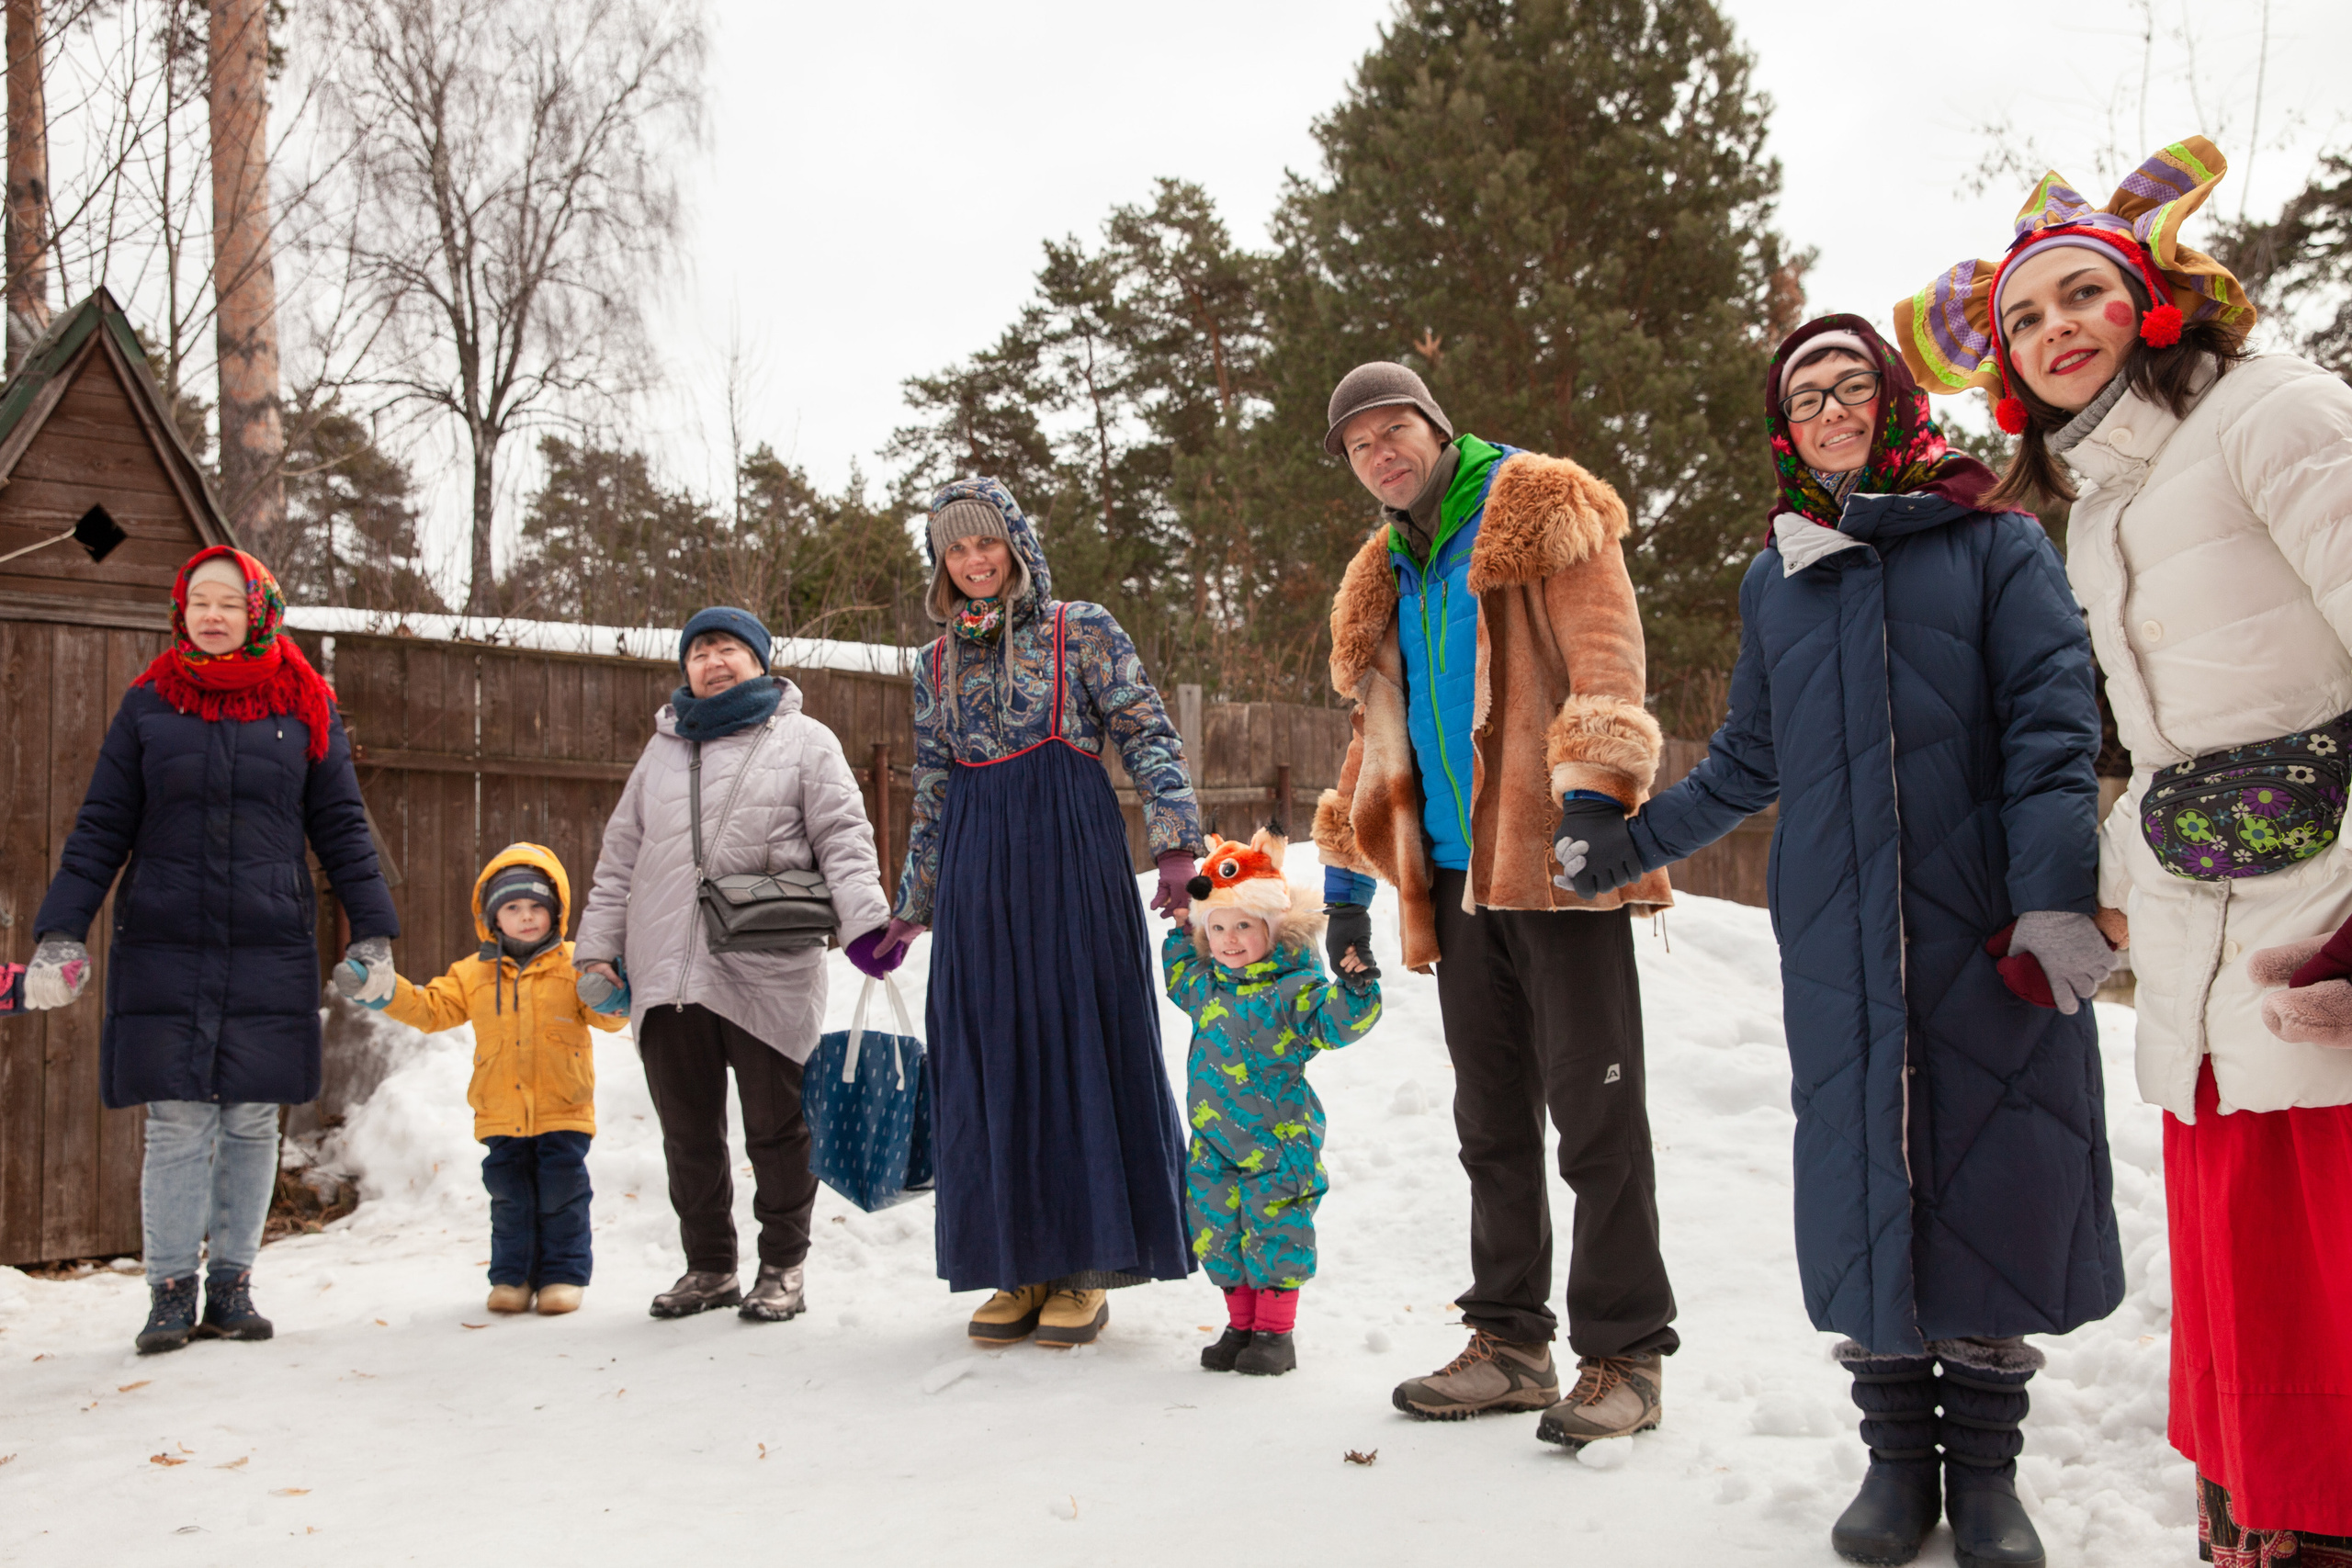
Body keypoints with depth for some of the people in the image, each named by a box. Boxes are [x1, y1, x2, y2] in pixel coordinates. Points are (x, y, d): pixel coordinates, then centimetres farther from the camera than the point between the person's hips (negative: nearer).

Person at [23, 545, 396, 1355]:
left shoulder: (305, 710, 6)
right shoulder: (147, 706, 5)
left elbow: (341, 828, 8)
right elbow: (100, 830, 5)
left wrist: (372, 934, 3)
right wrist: (60, 937, -3)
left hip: (272, 952, 1)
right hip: (163, 948, -1)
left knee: (252, 1121, 4)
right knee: (178, 1123, -2)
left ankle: (232, 1286, 15)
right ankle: (171, 1291, 9)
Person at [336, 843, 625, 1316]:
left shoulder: (573, 965, 0)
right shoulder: (473, 973, 9)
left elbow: (605, 1014, -5)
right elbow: (430, 1008, 10)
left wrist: (609, 997, -28)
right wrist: (380, 990, -1)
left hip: (563, 1112, -3)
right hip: (501, 1114, 3)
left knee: (562, 1192, 0)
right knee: (509, 1196, 8)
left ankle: (564, 1274, 12)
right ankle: (513, 1276, 20)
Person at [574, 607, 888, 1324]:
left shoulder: (804, 741, 7)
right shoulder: (662, 752, 20)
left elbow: (843, 840, -1)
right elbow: (620, 858, 21)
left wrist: (865, 920, -15)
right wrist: (598, 946, 13)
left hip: (769, 975, -4)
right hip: (666, 972, 4)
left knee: (777, 1127, 3)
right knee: (688, 1131, 10)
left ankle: (784, 1266, 17)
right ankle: (709, 1266, 24)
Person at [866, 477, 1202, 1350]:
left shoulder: (1082, 631, 3)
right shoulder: (936, 666, 15)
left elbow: (1148, 735, -2)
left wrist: (1176, 845, -15)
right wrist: (910, 913, 17)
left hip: (1072, 856, -4)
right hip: (976, 874, 4)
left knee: (1079, 1041, -3)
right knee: (990, 1057, 3)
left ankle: (1086, 1266, 6)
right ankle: (1019, 1266, 13)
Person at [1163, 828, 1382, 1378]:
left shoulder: (1294, 988, -12)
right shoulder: (1205, 985, 7)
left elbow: (1335, 1022, -20)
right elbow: (1178, 970, 29)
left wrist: (1354, 991, -36)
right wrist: (1184, 924, 20)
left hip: (1278, 1142, -5)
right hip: (1214, 1143, 6)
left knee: (1275, 1236, 2)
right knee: (1218, 1236, 10)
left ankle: (1275, 1332, 16)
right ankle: (1241, 1324, 25)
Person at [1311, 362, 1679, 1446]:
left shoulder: (1543, 514, 1)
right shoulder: (1386, 577, 22)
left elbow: (1604, 658, -12)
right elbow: (1379, 735, 28)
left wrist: (1594, 794, -26)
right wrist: (1347, 878, 23)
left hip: (1557, 864, -7)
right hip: (1457, 875, 7)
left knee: (1594, 1110, -4)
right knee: (1492, 1120, 10)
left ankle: (1624, 1355, 4)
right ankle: (1511, 1340, 18)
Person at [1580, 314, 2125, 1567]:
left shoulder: (1993, 544, 5)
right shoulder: (1774, 579, 16)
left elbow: (2053, 720, -4)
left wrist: (2056, 895, -14)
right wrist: (1635, 840, 19)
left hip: (1989, 931, -3)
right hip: (1836, 939, 3)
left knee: (1997, 1180, -1)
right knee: (1864, 1180, 4)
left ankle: (1984, 1466, 14)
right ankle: (1896, 1452, 18)